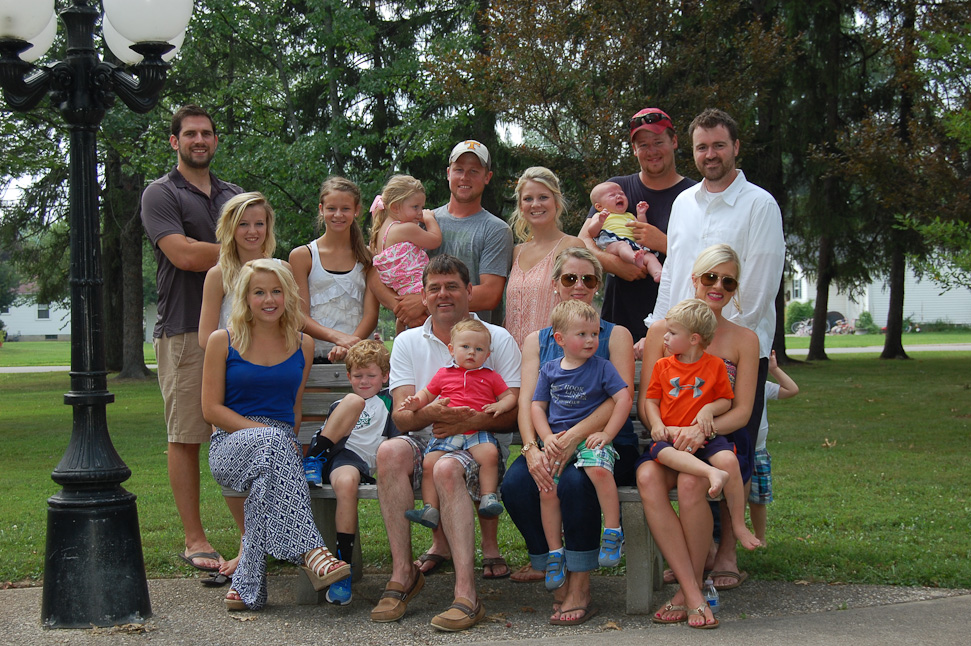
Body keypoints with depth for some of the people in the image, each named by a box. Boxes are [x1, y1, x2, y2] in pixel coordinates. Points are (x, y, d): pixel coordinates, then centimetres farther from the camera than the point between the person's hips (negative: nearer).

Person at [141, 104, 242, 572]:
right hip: (185, 331, -5)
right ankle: (195, 541, 4)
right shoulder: (161, 194, 1)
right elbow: (184, 255, -13)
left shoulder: (233, 195, 20)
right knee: (186, 438, -2)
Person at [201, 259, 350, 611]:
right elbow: (211, 409, 1)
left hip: (280, 445, 2)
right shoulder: (222, 341, 6)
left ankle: (248, 581, -33)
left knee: (267, 478, -37)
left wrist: (286, 440, 0)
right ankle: (310, 553, -49)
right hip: (230, 445, -2)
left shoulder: (302, 345, 14)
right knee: (273, 441, -39)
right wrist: (268, 432, -11)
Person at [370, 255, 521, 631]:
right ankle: (402, 572, -28)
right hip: (423, 442, 3)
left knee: (447, 469, -36)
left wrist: (469, 421, -21)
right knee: (390, 450, -32)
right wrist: (429, 413, -22)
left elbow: (513, 412, -1)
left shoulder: (497, 339, 8)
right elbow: (401, 415, 2)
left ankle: (466, 595, -41)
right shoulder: (408, 343, 15)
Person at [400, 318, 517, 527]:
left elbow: (510, 396, 17)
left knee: (490, 453, -32)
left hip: (479, 433, -1)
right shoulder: (443, 375, 17)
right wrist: (415, 402, 5)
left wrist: (500, 405, -5)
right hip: (447, 432, 2)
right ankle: (430, 510, -14)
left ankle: (488, 498, -23)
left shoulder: (490, 377, 15)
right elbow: (427, 394, 26)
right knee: (429, 463, -17)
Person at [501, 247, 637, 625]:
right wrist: (532, 448, -19)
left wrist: (575, 435, -24)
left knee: (575, 481, -35)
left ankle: (580, 589, -24)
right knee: (515, 482, -28)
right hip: (552, 442, 3)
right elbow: (527, 400, 3)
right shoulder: (536, 341, 17)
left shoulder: (616, 335, 8)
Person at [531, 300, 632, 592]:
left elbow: (623, 399, -4)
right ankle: (555, 553, -1)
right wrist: (548, 438, -2)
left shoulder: (602, 367, 3)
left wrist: (606, 434, -11)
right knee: (547, 489, -16)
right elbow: (537, 406, 14)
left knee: (599, 470, -36)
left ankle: (613, 534, -22)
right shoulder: (549, 370, 13)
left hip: (590, 438, -3)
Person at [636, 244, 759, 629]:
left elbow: (742, 411, 2)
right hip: (666, 440, 1)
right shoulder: (662, 331, 10)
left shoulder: (744, 340, 9)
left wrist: (702, 429, -18)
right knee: (648, 478, -33)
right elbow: (645, 403, 6)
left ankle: (688, 590, -17)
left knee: (690, 482, -35)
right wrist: (667, 430, -16)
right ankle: (693, 594, -31)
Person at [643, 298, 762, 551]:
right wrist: (657, 425, -7)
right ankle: (712, 472, -54)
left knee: (728, 460, -29)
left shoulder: (715, 365, 6)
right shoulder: (662, 366, 11)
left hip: (703, 435, -1)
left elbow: (726, 400, 10)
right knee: (662, 452, -37)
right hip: (670, 434, 1)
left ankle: (739, 525, -17)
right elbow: (650, 400, 12)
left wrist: (709, 409, -12)